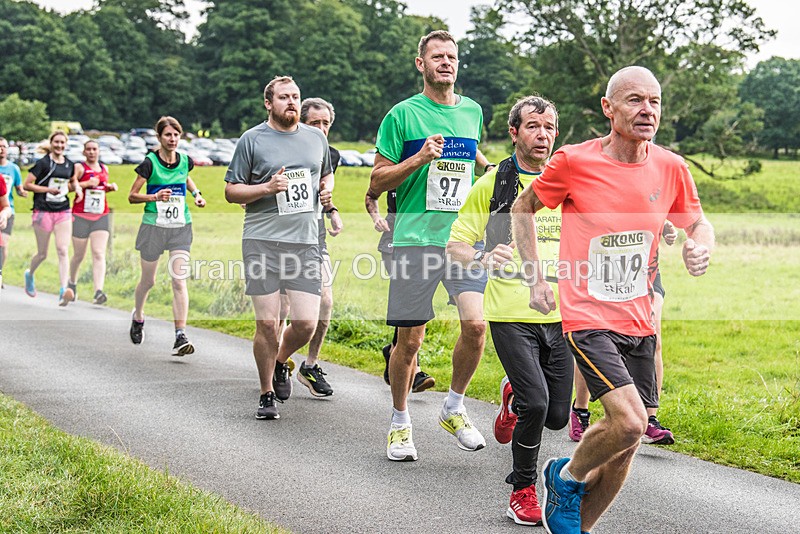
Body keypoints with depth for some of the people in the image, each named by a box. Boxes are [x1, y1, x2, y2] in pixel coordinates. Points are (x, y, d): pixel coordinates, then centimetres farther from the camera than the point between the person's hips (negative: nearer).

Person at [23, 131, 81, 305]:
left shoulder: (69, 165, 8)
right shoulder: (43, 163, -7)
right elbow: (27, 185, -8)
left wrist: (77, 188, 5)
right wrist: (48, 189, -16)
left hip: (63, 212, 3)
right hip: (43, 211, -3)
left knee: (63, 251, -12)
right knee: (42, 254, 7)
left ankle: (64, 291, -20)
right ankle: (29, 274, 39)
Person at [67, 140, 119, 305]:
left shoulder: (104, 168, 15)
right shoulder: (79, 167, -2)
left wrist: (111, 187, 11)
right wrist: (87, 183, -20)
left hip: (101, 217, 3)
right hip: (80, 216, -3)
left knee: (99, 254, -11)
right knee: (79, 255, 7)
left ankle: (98, 292, -22)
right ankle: (72, 283, 35)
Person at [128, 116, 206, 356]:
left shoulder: (185, 161, 3)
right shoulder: (150, 162, -9)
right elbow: (132, 196, -6)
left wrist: (196, 194, 11)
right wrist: (155, 196, -21)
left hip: (181, 227, 2)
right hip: (154, 226, -2)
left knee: (179, 281, -10)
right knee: (148, 280, 11)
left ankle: (180, 337, -14)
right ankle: (138, 317, 42)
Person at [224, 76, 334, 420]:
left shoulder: (316, 138, 14)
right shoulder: (252, 139, 3)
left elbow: (326, 174, 31)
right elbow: (231, 191, 4)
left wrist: (326, 191, 9)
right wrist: (267, 188, -12)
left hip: (305, 241, 3)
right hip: (261, 240, -3)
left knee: (307, 323, -6)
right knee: (267, 323, -3)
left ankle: (280, 361, 27)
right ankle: (267, 394, 15)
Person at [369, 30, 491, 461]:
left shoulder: (472, 111, 13)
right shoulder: (403, 114, 0)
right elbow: (376, 183, -1)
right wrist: (419, 158, -13)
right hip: (415, 241, -3)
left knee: (475, 324, -12)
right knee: (410, 339, 1)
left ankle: (454, 408, 10)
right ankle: (400, 423, 20)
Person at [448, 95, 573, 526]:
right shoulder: (493, 183, -2)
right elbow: (455, 245, -1)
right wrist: (484, 258, -22)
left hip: (558, 315, 4)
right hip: (511, 314, -4)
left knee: (557, 417, 5)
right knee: (536, 403, -18)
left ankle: (513, 397, 41)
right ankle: (523, 489, 6)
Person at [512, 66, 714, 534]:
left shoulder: (671, 168, 0)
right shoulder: (574, 162, -10)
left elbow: (697, 222, 16)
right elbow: (523, 208, 6)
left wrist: (701, 245, -7)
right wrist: (536, 277, -1)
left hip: (640, 320, 5)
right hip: (588, 315, -5)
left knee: (625, 443, 8)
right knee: (630, 422, -21)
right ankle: (566, 476, 9)